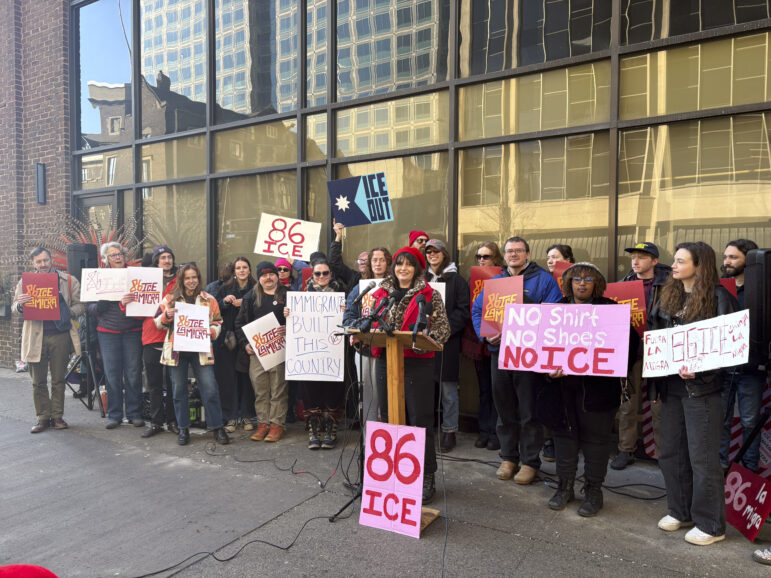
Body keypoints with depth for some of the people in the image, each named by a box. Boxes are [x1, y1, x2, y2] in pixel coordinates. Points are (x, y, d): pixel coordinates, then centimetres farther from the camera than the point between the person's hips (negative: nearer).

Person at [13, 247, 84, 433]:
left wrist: (69, 312, -15)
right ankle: (43, 417, 15)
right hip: (35, 336, 1)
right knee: (38, 381, 5)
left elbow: (79, 305, 6)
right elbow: (14, 308, 9)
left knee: (58, 379, 6)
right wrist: (20, 304, -15)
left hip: (60, 335, -1)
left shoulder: (68, 280, 7)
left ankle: (57, 416, 17)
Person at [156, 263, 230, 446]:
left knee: (210, 388, -5)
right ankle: (183, 428, 22)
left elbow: (218, 323, 9)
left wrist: (210, 332, -12)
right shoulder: (170, 298, 8)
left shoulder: (209, 300, 8)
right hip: (176, 350, 1)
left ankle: (217, 427, 7)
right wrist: (167, 315, -11)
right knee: (179, 389, 8)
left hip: (200, 350, -1)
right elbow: (158, 323, 9)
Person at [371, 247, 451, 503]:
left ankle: (426, 477, 13)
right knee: (389, 418, 13)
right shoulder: (382, 294, 13)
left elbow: (443, 329, -8)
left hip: (417, 363, -5)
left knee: (420, 420, 0)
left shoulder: (429, 295, -1)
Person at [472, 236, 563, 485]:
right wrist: (485, 335, -4)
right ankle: (508, 457, 26)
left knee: (529, 411, 2)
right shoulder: (495, 282, 14)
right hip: (499, 351, 4)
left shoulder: (544, 280, 0)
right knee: (505, 409, 12)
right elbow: (477, 310, 13)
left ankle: (530, 462, 16)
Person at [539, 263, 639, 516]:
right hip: (563, 384, 3)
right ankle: (565, 486, 28)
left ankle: (593, 490, 22)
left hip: (597, 385, -3)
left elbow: (630, 341, -2)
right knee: (564, 434, 13)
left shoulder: (610, 309, -2)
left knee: (595, 437, 6)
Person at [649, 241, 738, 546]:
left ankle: (710, 524, 18)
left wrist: (698, 370, -22)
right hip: (670, 384, 7)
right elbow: (654, 332, 19)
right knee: (671, 452, 15)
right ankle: (680, 511, 32)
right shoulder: (668, 296, 11)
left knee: (702, 457, 2)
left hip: (701, 387, -7)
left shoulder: (719, 297, -9)